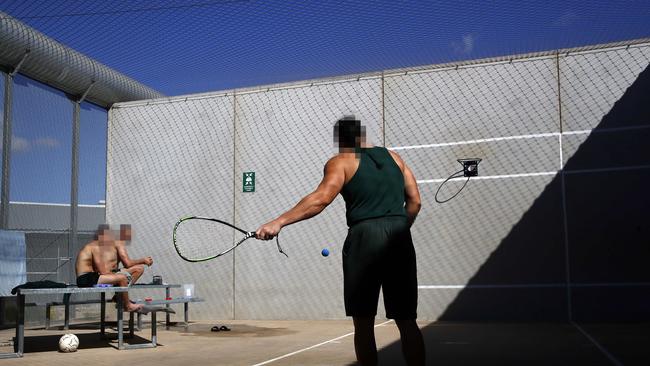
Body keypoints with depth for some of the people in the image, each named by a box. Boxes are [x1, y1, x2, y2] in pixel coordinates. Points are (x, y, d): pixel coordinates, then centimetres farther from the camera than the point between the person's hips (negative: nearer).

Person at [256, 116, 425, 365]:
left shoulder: (341, 162, 5)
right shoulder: (393, 157, 19)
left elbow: (322, 198, -12)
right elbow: (415, 201, 15)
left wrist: (279, 222, -15)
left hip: (365, 235, -4)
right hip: (400, 239, 4)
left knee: (363, 324, 6)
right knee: (406, 321, 9)